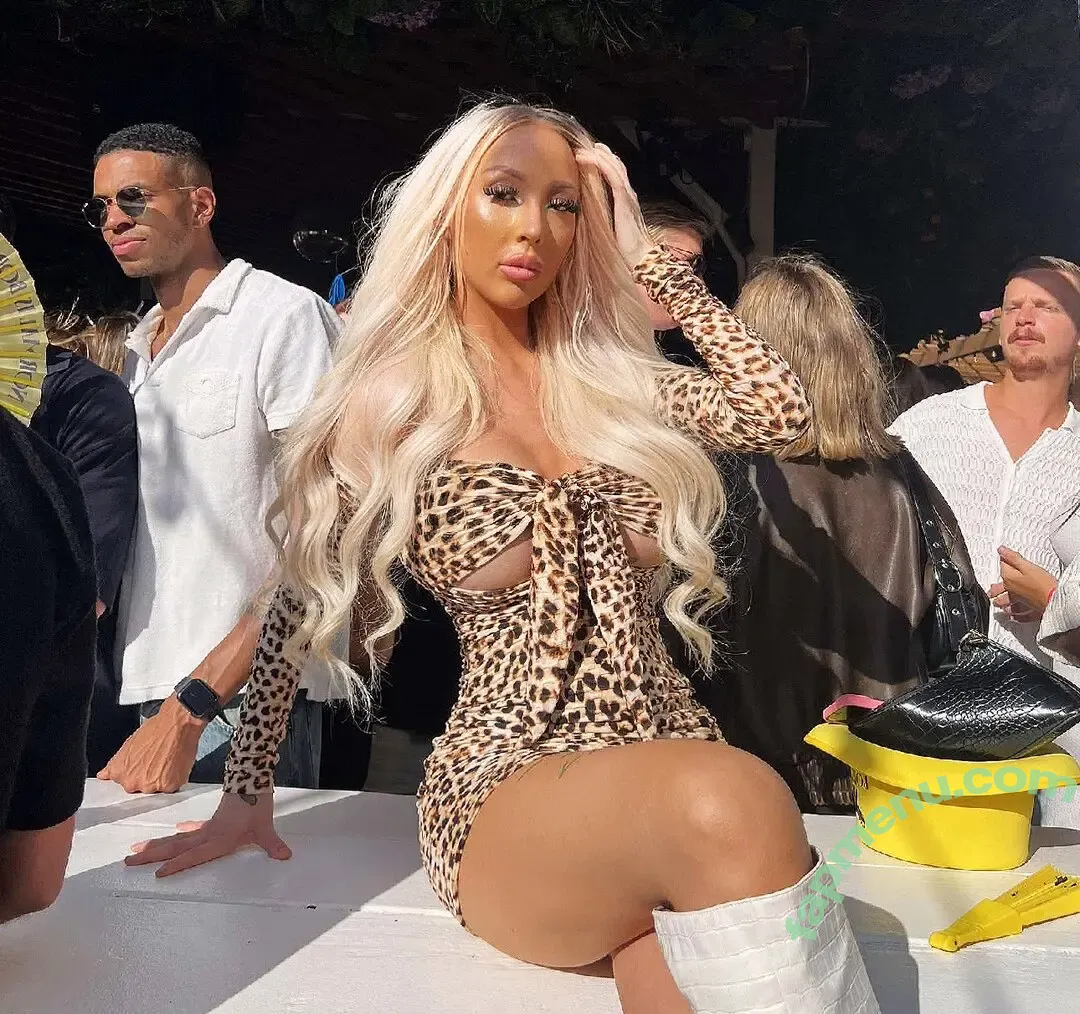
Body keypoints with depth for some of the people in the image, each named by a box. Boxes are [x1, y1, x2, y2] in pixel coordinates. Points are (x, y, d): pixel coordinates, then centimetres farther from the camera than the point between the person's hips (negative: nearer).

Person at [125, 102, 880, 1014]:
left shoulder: (616, 382, 11)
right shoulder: (387, 405, 2)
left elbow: (782, 410, -5)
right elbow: (300, 607, 10)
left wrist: (639, 250, 2)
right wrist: (247, 795, 12)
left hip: (671, 760, 3)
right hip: (505, 786, -3)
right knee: (735, 805, -35)